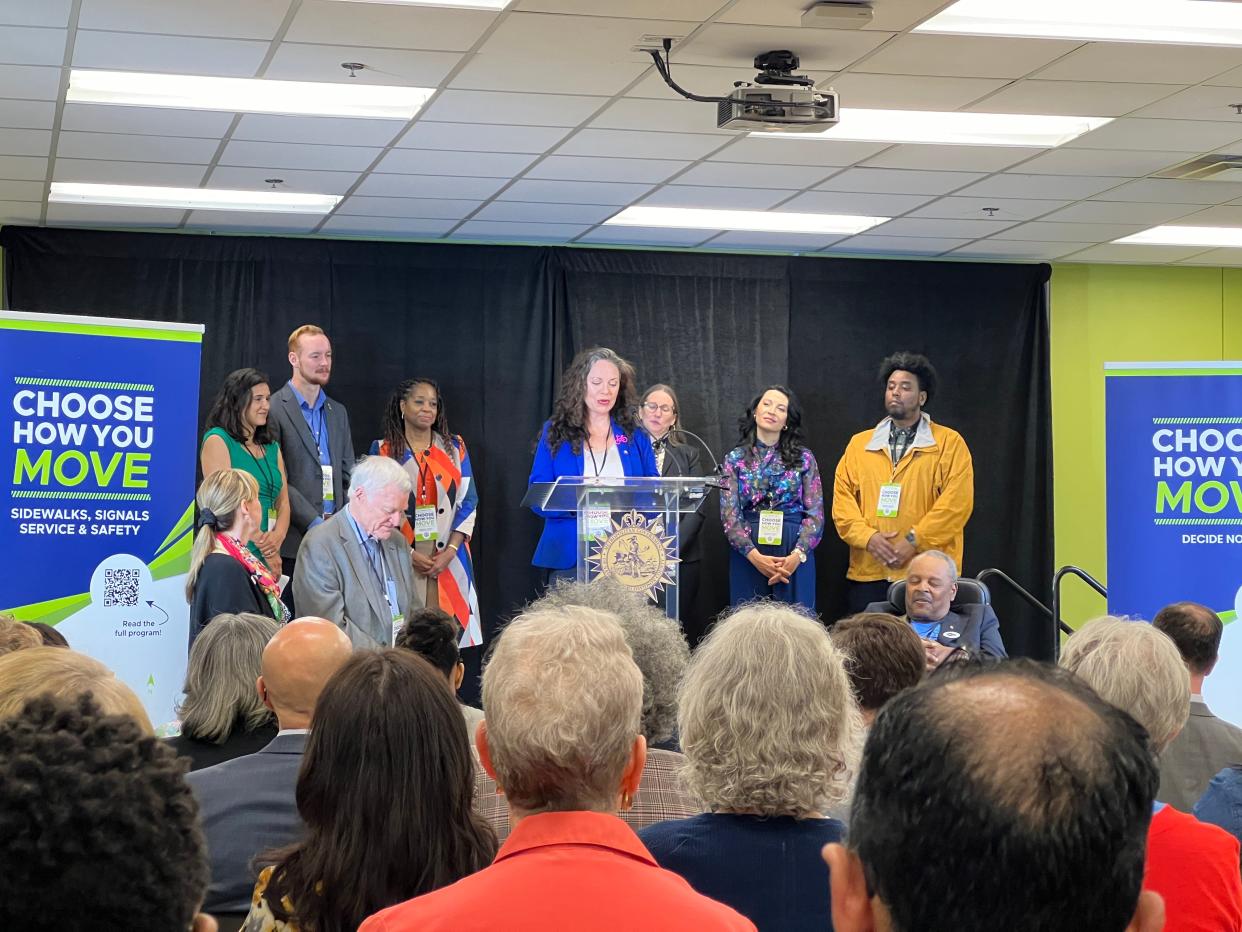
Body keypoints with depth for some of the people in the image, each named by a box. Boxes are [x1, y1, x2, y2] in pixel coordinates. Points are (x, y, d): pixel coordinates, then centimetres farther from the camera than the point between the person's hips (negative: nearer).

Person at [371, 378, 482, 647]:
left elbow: (468, 501, 6)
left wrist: (450, 551, -7)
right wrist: (408, 554, -9)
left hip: (449, 561, 1)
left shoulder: (455, 447, 11)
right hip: (401, 560, -1)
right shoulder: (384, 450, 6)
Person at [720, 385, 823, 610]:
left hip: (795, 556, 0)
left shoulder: (804, 459, 7)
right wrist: (754, 556, -15)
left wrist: (797, 555, -14)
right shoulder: (736, 459, 7)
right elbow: (729, 515, -1)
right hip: (748, 555, 0)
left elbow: (815, 514, 1)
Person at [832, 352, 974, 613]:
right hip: (867, 573, 3)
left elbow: (956, 502, -6)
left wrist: (914, 540, -13)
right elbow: (843, 498, 8)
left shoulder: (950, 443, 4)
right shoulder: (859, 444, 15)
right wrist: (867, 537, -8)